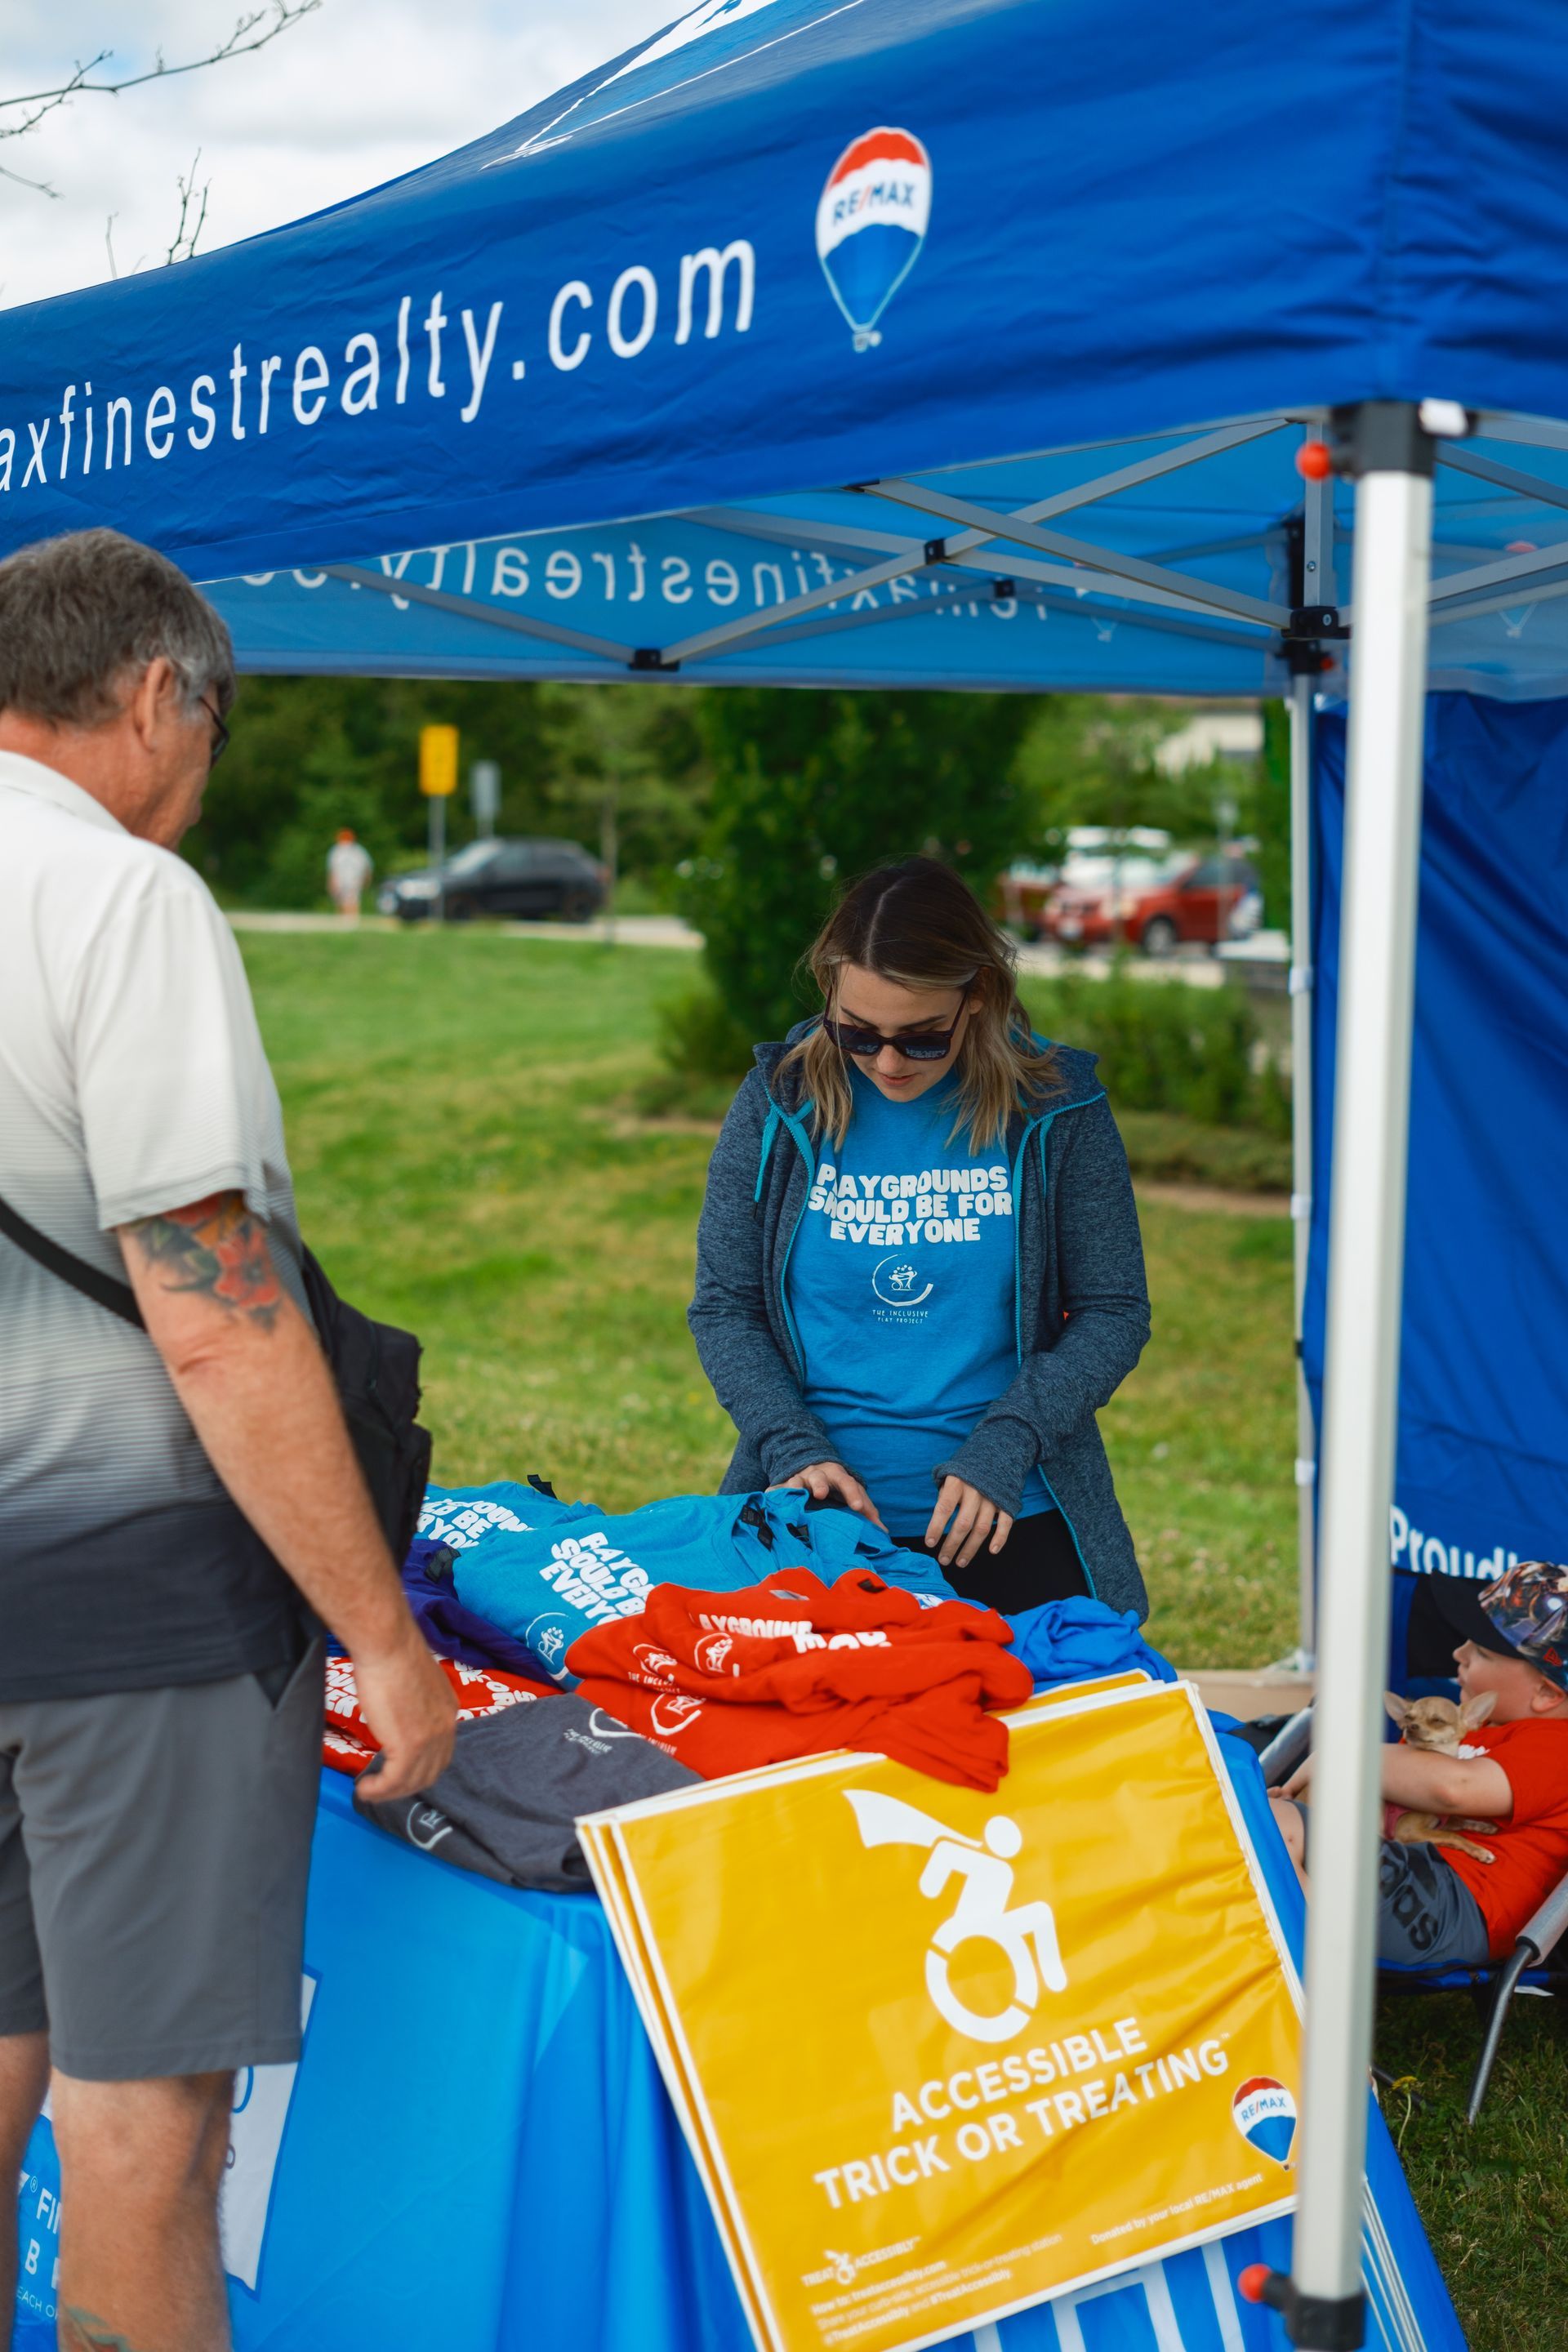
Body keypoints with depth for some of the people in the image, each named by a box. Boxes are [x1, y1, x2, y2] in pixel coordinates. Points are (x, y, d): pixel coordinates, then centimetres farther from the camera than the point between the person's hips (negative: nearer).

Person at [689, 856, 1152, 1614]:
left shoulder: (1055, 1110, -5)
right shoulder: (779, 1103, -2)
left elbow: (1113, 1311, -2)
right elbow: (724, 1306, 2)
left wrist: (1001, 1450, -15)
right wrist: (794, 1448, -13)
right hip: (818, 1519, 1)